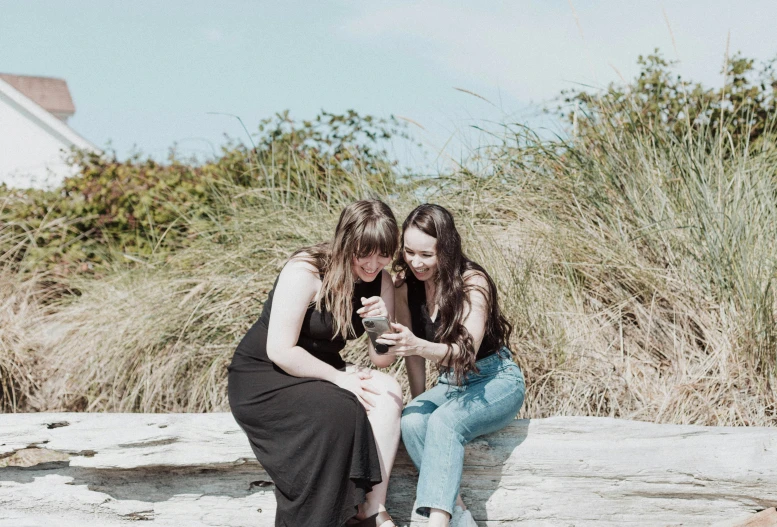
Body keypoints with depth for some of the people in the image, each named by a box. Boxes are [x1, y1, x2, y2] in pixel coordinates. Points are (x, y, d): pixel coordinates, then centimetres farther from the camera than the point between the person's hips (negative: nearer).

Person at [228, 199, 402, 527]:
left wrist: (381, 323, -23)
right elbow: (280, 350, -23)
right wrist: (339, 378, -24)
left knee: (388, 391, -20)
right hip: (261, 378, -6)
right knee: (340, 410, -32)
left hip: (317, 374, 7)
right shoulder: (305, 270, -20)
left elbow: (382, 360, -3)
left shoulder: (380, 282, -1)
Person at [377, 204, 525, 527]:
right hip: (450, 383, 5)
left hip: (496, 380, -5)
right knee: (411, 421, -29)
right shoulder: (406, 283, -4)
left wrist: (420, 346, -48)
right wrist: (420, 402, 1)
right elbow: (412, 350, 5)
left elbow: (466, 352, -31)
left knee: (444, 421, -36)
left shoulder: (473, 282, -20)